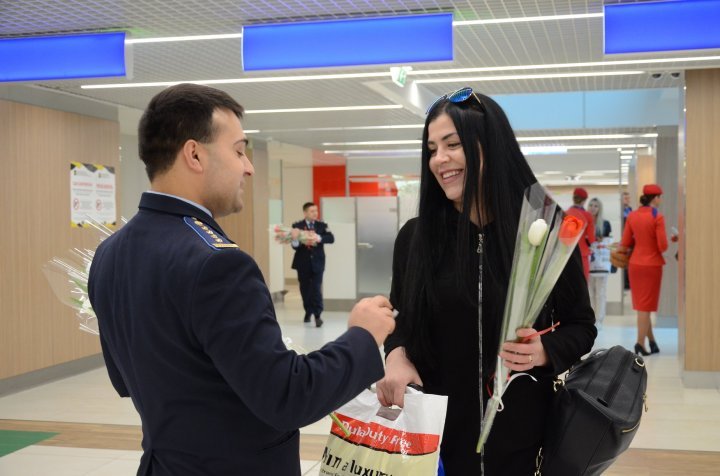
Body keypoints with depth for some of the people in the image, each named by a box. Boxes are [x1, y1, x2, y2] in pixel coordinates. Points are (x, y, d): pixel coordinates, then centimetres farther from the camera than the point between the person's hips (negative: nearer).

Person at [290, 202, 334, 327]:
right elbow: (295, 246, -12)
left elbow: (331, 238, -11)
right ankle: (308, 312, 28)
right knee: (305, 289, 11)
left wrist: (319, 238, -28)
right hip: (303, 263, 0)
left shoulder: (322, 225, 2)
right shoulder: (297, 226, -3)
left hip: (317, 262, 0)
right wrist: (295, 239, -35)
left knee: (316, 289, -7)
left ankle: (317, 315, -8)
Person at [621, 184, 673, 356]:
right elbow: (663, 246, -15)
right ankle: (640, 343, 4)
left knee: (641, 304, 15)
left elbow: (625, 243, 4)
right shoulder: (657, 217, -14)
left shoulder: (631, 216, 1)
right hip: (651, 264, -5)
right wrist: (654, 245, 6)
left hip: (634, 264, 5)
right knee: (646, 305, 3)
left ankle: (651, 340, 24)